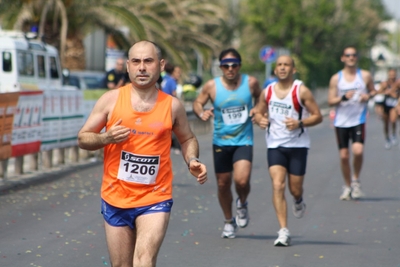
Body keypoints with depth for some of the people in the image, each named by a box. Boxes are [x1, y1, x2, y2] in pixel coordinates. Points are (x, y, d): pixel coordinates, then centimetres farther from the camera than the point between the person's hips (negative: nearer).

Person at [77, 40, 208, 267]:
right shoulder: (111, 100, -2)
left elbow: (187, 138, 17)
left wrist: (193, 161, -4)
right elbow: (83, 138, 2)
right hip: (116, 199, 2)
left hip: (155, 200, -2)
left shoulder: (172, 106, 0)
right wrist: (106, 138, -19)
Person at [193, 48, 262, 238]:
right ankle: (229, 221, 32)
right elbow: (197, 102, 5)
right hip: (221, 142, 1)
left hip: (243, 141, -1)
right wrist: (201, 113, -16)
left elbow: (260, 98, 16)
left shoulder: (250, 83, -5)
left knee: (242, 180, -20)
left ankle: (242, 204, 15)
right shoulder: (212, 86, -7)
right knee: (223, 184, 10)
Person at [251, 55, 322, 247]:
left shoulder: (301, 91, -8)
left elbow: (318, 116, -6)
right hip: (275, 145, 2)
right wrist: (260, 119, -8)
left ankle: (298, 201, 45)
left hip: (298, 146, -2)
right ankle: (283, 231, -14)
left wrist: (300, 123, -24)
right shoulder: (267, 92, 2)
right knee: (278, 185, -14)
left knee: (295, 189, 4)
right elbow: (258, 112, 16)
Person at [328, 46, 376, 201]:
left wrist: (368, 96, -6)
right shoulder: (336, 79, 3)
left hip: (358, 120, -1)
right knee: (344, 156, 2)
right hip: (341, 122, 1)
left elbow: (373, 91, 17)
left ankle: (356, 180, 4)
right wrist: (343, 98, -18)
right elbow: (330, 101, 1)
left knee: (358, 151, -20)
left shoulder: (365, 76, 4)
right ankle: (347, 186, 20)